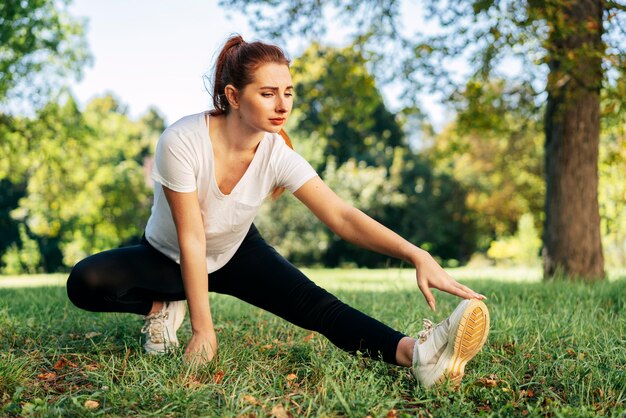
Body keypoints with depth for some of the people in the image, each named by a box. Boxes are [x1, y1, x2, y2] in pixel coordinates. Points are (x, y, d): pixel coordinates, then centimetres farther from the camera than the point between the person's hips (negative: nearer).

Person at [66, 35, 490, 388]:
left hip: (236, 254, 2)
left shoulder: (278, 155, -23)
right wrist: (202, 330, -27)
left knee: (314, 302, -23)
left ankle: (417, 353, -42)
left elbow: (343, 216, -31)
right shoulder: (182, 142, -32)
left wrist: (417, 255, -46)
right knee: (86, 283, -30)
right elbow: (192, 239, -29)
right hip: (168, 258, -1)